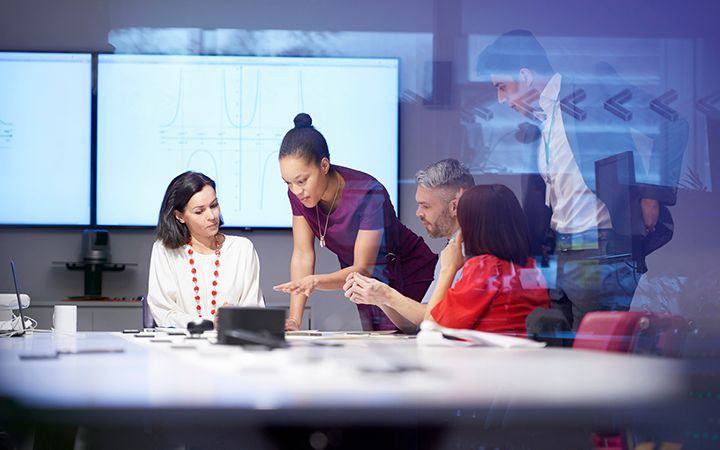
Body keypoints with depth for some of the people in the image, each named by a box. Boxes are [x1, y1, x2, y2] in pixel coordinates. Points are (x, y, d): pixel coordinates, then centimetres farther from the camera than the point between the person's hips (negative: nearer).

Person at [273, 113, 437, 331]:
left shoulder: (368, 195, -30)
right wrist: (294, 320, -20)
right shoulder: (297, 193, -13)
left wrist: (315, 281, -46)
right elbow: (303, 255, -11)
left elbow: (364, 269, -29)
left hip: (410, 278, -5)